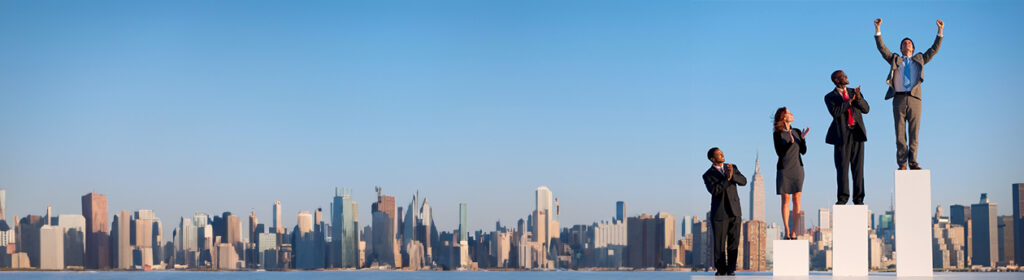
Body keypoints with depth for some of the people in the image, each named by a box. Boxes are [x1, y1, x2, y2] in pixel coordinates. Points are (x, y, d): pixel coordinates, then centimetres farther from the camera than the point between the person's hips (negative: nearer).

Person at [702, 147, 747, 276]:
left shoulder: (732, 168, 10)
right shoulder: (708, 175, -1)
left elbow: (743, 181, -3)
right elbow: (714, 190, -17)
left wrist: (733, 175, -20)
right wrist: (727, 179, -22)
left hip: (734, 211, 3)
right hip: (719, 213, -2)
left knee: (733, 242, -2)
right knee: (719, 243, 0)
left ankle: (731, 269, 4)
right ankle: (720, 269, 13)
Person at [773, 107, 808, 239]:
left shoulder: (797, 132, 7)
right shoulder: (777, 134, -5)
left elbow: (803, 151, 6)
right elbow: (779, 152, -12)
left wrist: (802, 139, -9)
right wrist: (790, 142, -24)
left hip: (797, 168, 3)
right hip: (784, 169, -3)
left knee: (796, 198, -2)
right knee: (785, 199, -2)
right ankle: (787, 230, 1)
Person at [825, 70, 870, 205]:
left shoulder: (853, 92, 16)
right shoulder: (830, 97, 4)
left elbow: (866, 109, 6)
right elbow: (835, 112, -14)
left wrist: (858, 98, -12)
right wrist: (850, 100, -17)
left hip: (857, 133, 3)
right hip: (843, 134, -3)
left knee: (858, 167, 1)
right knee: (842, 167, -4)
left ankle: (858, 198, 3)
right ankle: (842, 197, 1)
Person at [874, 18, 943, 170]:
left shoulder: (919, 60, 23)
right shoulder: (895, 60, 20)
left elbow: (934, 49, 18)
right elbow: (882, 48, 12)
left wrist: (940, 31, 12)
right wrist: (878, 29, 4)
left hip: (914, 99, 1)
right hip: (899, 99, -1)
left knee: (914, 133, -2)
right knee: (900, 133, -3)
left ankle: (913, 162, 3)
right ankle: (902, 163, -1)